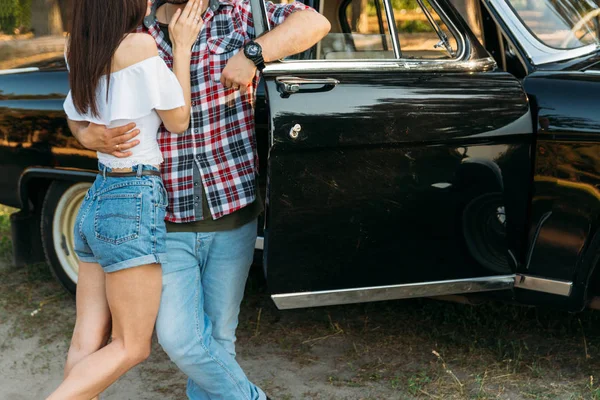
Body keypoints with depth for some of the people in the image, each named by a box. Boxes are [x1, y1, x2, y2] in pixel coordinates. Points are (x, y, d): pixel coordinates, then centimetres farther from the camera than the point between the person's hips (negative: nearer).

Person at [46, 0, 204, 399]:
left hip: (95, 201, 7)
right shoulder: (138, 45, -16)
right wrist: (182, 47, -2)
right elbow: (178, 120, -7)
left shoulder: (78, 50, 4)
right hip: (135, 204, -7)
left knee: (87, 342, 9)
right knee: (131, 347, 4)